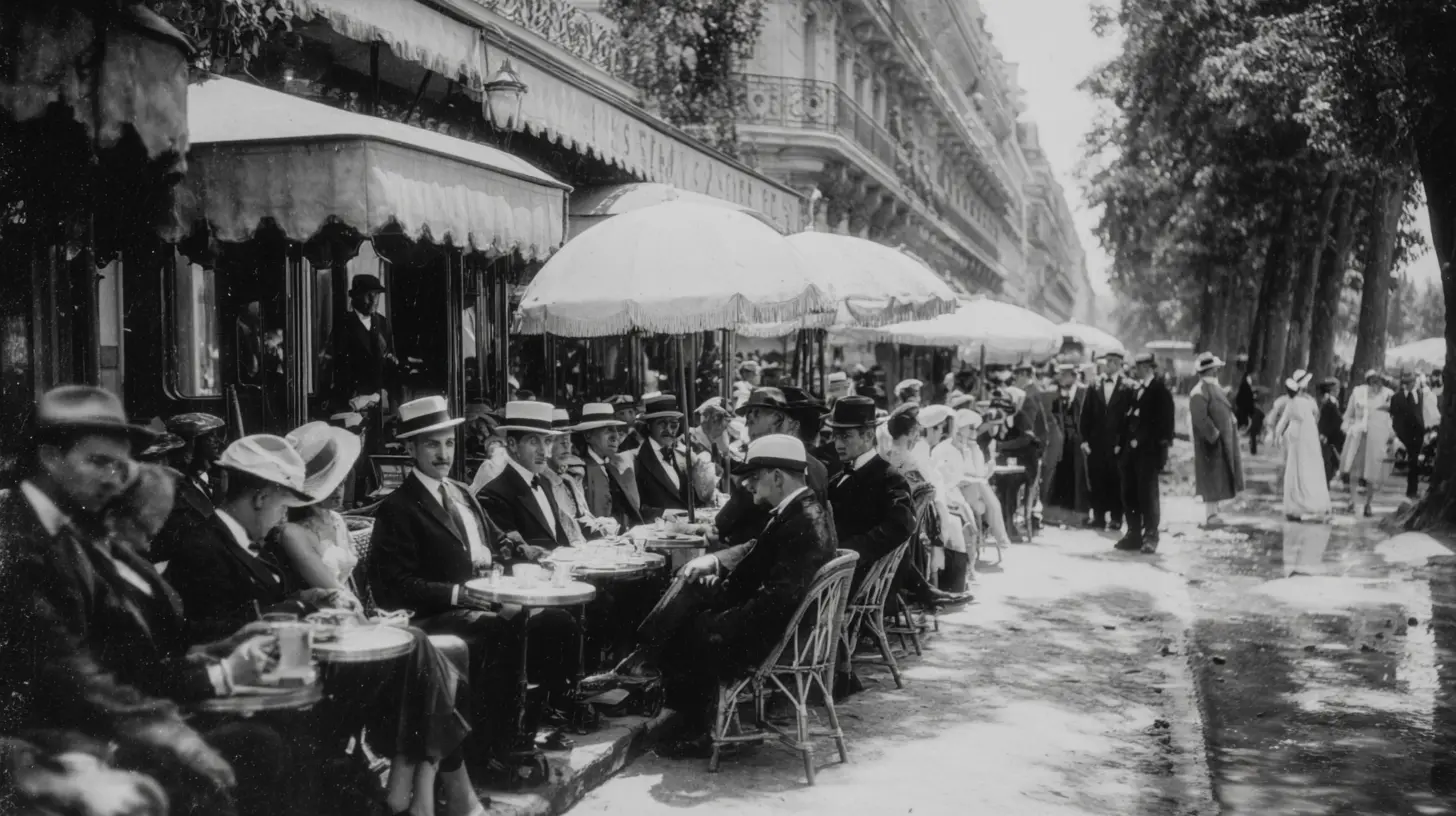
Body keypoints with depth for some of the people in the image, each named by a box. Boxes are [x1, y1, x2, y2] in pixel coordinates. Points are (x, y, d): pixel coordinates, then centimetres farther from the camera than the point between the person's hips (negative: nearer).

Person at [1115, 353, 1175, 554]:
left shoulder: (1160, 391, -4)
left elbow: (1163, 422, -9)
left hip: (1148, 451, -6)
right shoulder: (1134, 390, 16)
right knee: (1129, 494, 6)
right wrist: (1120, 443, 9)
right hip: (1130, 450, 6)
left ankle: (1150, 537, 3)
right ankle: (1134, 534, 13)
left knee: (1148, 493, -3)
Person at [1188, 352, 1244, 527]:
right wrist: (1214, 434, -23)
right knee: (1212, 479, -4)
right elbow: (1199, 418, -25)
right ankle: (1209, 516, 1)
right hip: (1212, 442, -9)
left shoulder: (1215, 388, 13)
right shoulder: (1200, 391, -17)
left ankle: (1213, 513, 21)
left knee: (1218, 479, 14)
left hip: (1223, 442, 9)